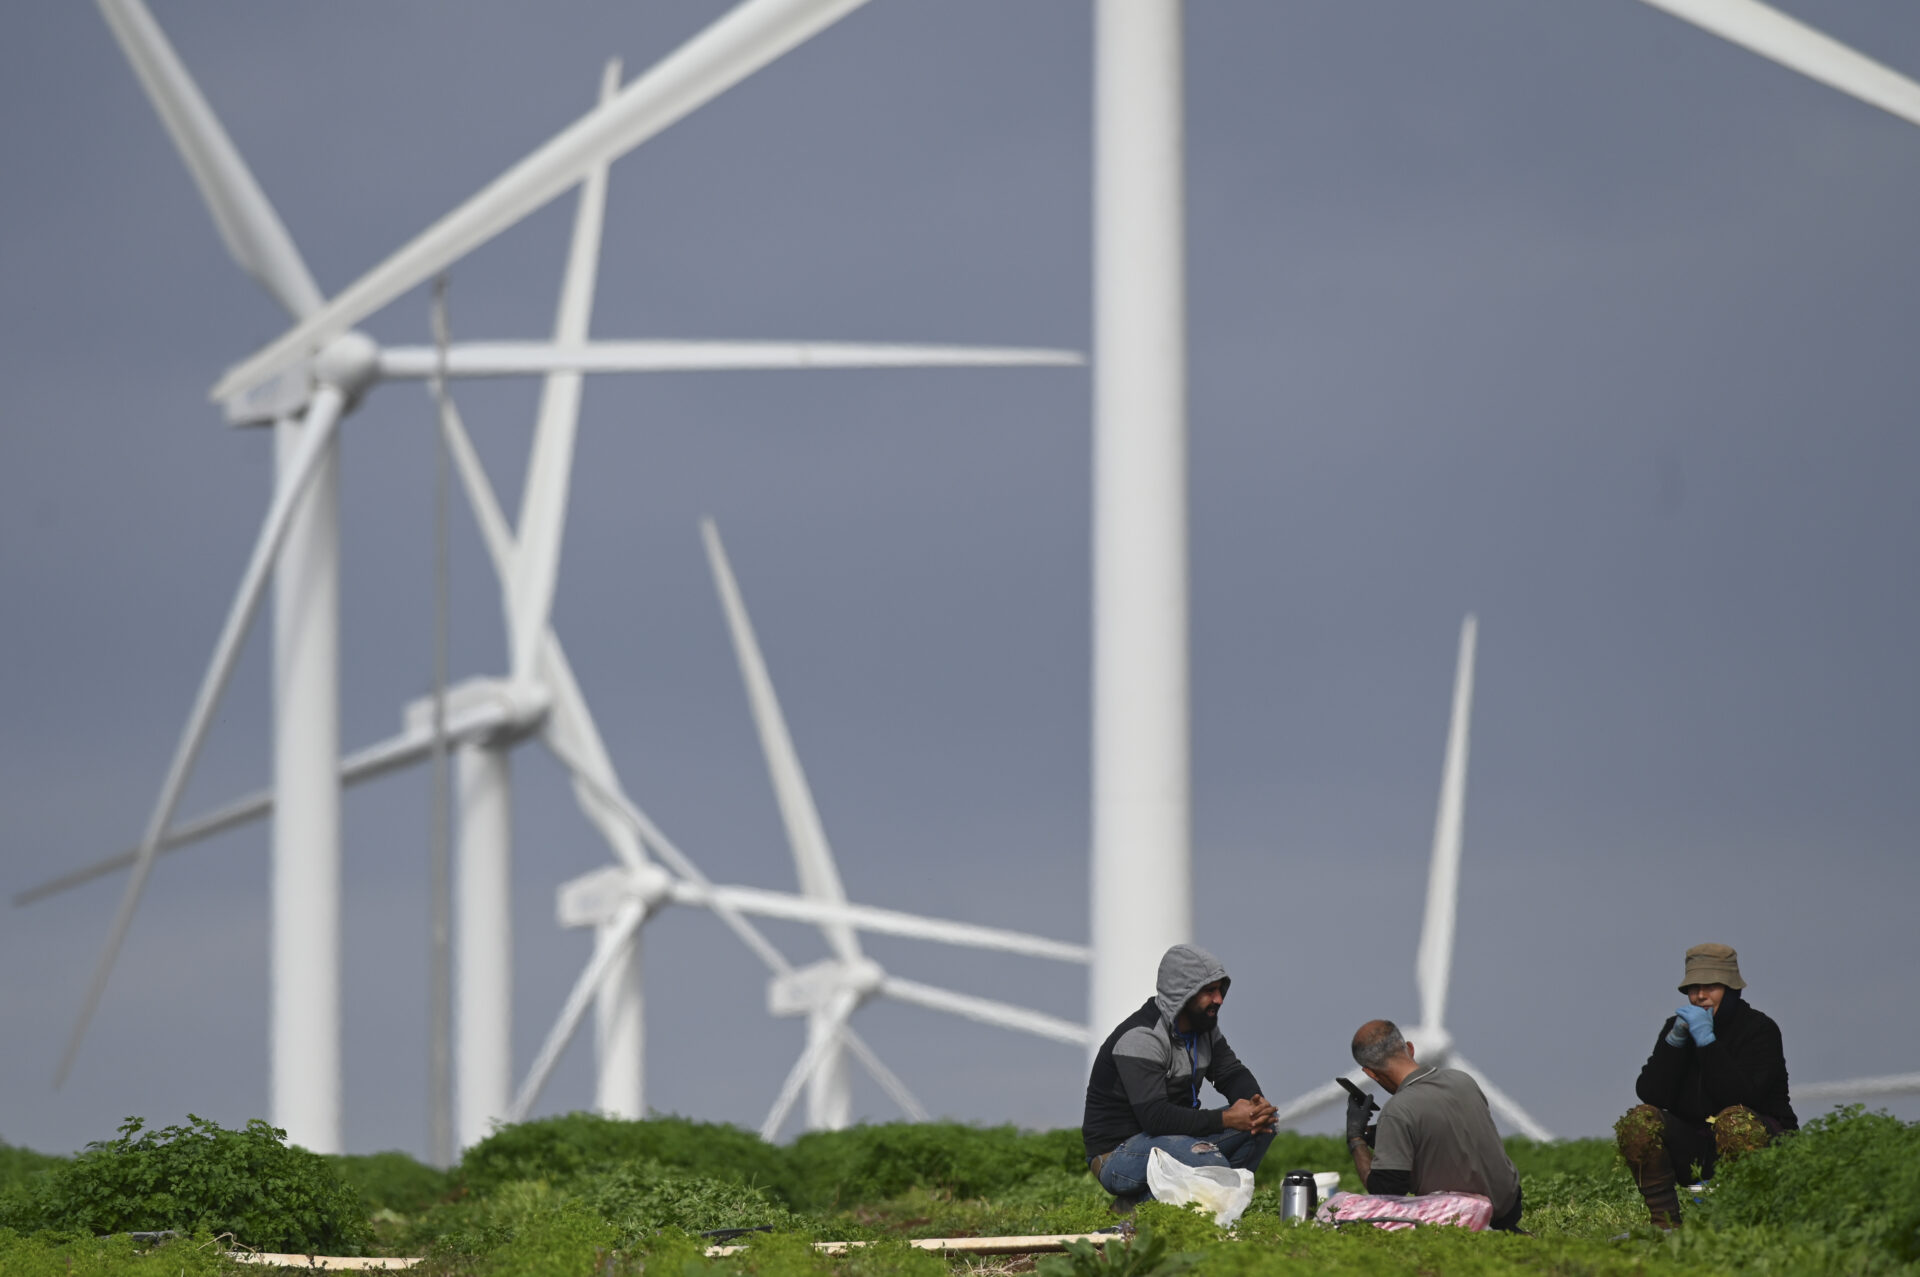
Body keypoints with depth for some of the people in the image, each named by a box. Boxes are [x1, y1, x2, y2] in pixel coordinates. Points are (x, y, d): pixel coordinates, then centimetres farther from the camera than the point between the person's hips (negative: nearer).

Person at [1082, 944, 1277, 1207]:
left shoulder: (1203, 1026, 6)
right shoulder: (1140, 1038, -23)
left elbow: (1233, 1074, 10)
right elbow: (1155, 1116, -30)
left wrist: (1256, 1103, -14)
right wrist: (1224, 1119, -29)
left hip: (1175, 1135, 9)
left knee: (1263, 1125, -4)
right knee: (1210, 1162, -35)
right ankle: (1134, 1206, -13)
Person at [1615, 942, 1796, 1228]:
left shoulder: (1760, 1029, -8)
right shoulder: (1677, 1026, 6)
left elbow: (1741, 1096, -23)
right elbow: (1650, 1094, -6)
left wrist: (1707, 1041, -24)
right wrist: (1674, 1041, -16)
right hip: (1696, 1147, 4)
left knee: (1734, 1119, -37)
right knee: (1639, 1121, -20)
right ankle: (1666, 1223, -22)